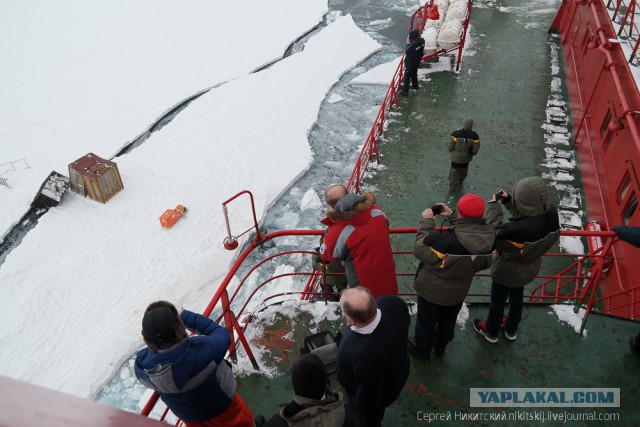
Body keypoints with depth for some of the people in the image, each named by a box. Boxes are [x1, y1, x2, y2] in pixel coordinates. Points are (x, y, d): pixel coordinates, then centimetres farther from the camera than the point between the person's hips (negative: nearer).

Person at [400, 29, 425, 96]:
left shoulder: (414, 44, -34)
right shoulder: (422, 40, -8)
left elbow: (407, 51, -24)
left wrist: (408, 43, -16)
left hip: (410, 63, -8)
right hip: (416, 62, 8)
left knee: (406, 77, 4)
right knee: (414, 75, 28)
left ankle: (405, 91, 11)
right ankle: (415, 86, 46)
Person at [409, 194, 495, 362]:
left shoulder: (447, 240, -42)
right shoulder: (488, 237, -24)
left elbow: (420, 249, -27)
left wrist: (427, 222, -18)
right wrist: (452, 216, -4)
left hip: (432, 290, -5)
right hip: (458, 292, 5)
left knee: (426, 322, 23)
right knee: (448, 322, 31)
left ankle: (422, 351, 48)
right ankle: (440, 348, 57)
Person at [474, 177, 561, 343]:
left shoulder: (517, 230, -46)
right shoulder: (552, 213, -25)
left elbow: (495, 234, -28)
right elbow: (528, 215, -6)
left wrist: (494, 205, -25)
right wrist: (508, 201, -13)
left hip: (507, 271, -6)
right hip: (530, 269, 6)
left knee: (498, 300, 23)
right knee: (517, 296, 32)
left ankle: (491, 332, 51)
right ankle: (511, 329, 58)